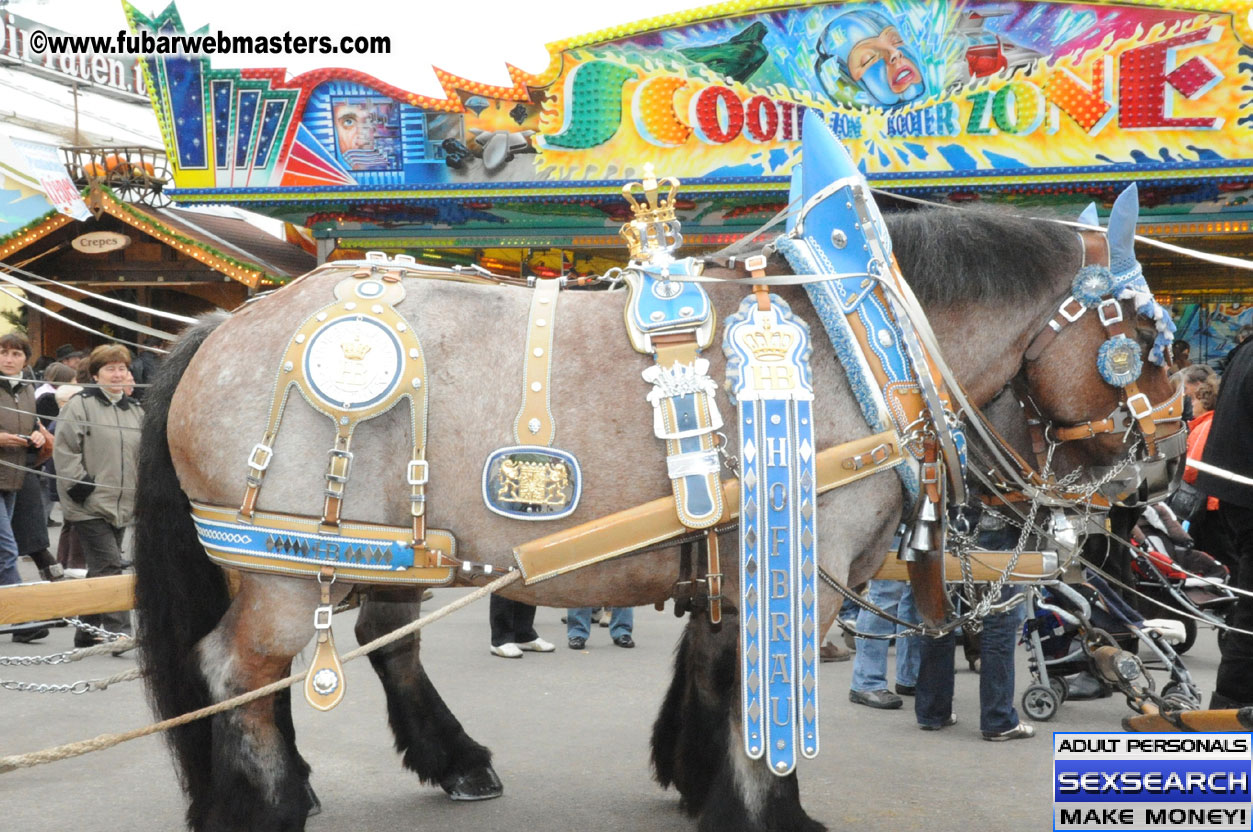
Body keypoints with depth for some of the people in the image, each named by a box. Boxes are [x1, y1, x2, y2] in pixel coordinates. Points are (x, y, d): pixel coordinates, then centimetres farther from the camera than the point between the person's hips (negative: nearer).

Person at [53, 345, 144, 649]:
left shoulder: (136, 411, 16)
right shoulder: (80, 405, -4)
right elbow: (64, 448, -9)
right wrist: (78, 483, -15)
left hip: (122, 506, 7)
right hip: (89, 505, -6)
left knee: (99, 569, 13)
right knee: (108, 566, -13)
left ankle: (87, 632, 22)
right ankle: (119, 631, -13)